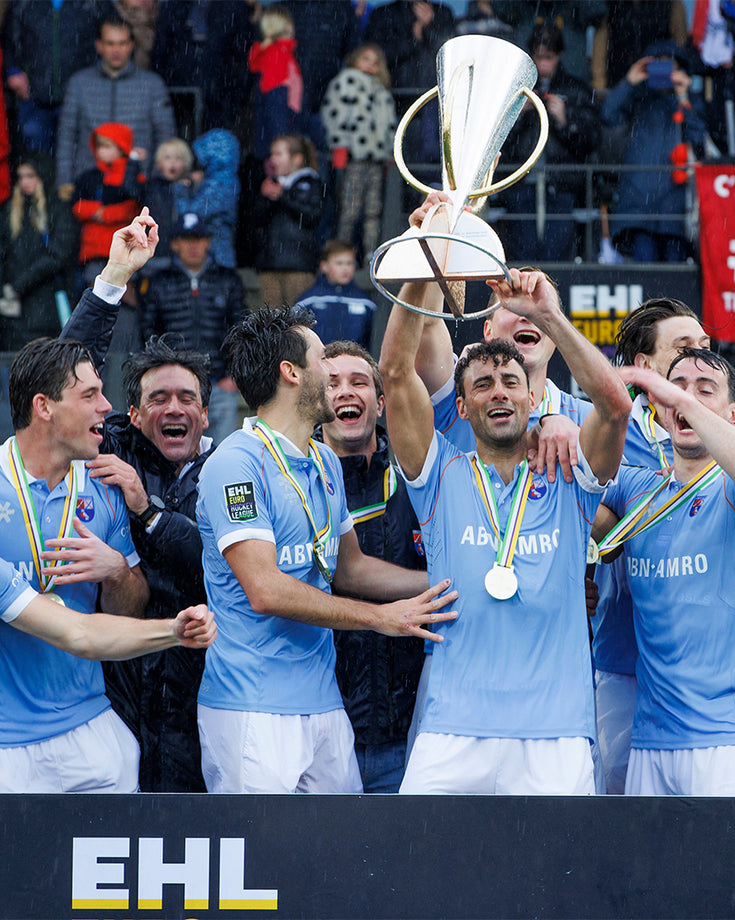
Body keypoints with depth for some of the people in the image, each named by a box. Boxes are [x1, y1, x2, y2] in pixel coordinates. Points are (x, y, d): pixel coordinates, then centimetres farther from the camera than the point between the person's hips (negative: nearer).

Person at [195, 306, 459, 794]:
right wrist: (381, 618, -14)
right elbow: (265, 590, -19)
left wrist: (447, 582, 18)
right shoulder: (236, 465, -12)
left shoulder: (326, 463, 17)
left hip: (324, 701, 8)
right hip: (254, 712, -8)